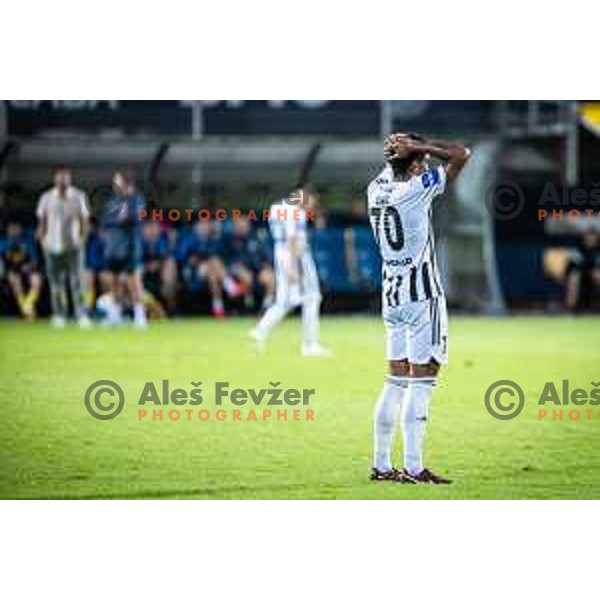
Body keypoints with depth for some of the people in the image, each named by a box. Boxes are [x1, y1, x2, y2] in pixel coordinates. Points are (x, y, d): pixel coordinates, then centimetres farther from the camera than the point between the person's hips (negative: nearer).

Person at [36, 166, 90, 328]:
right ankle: (59, 315, 9)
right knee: (56, 282, 2)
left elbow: (84, 220, 7)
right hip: (53, 246, 1)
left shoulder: (79, 197, 4)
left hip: (73, 246, -1)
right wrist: (43, 241, 1)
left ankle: (82, 315, -8)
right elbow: (41, 222, 9)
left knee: (77, 281, -8)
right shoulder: (46, 198, 6)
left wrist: (82, 239, -2)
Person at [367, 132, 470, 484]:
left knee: (397, 381, 12)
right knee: (421, 381, -6)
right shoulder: (416, 189, -13)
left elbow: (391, 167, 29)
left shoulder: (377, 188, 6)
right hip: (422, 296, -7)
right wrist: (417, 146, -7)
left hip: (391, 295, 7)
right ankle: (413, 469, -9)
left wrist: (401, 149, 10)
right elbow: (461, 155, -12)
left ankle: (382, 465, 12)